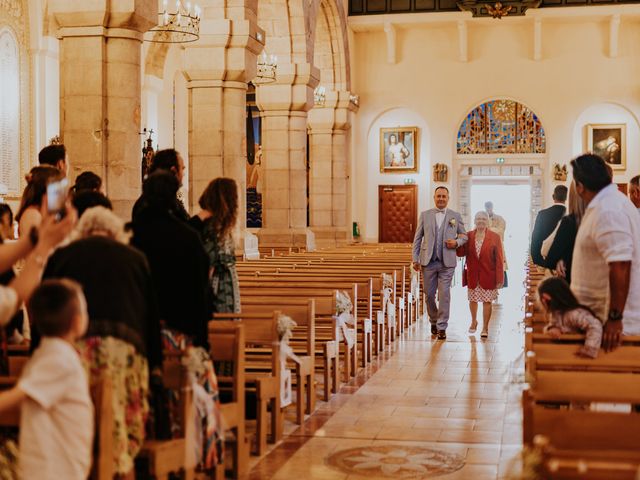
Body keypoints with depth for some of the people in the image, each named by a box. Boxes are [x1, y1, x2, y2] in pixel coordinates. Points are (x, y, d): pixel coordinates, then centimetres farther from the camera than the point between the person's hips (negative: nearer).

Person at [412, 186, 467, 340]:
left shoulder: (456, 216, 6)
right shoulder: (425, 215, 7)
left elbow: (464, 236, 14)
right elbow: (417, 238, 8)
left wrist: (457, 242, -9)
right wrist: (415, 259, 1)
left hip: (447, 263, -1)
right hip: (428, 262, 1)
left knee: (444, 294, -6)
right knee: (429, 294, 6)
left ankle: (442, 327, 0)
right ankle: (433, 321, 27)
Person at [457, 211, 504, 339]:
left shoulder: (494, 237, -3)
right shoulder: (468, 236, 4)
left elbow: (499, 259, -5)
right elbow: (460, 253, -2)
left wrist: (499, 278, -11)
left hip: (488, 275, -2)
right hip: (472, 275, 2)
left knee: (487, 301, 2)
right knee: (473, 299, 14)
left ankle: (485, 328, 12)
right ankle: (474, 321, 38)